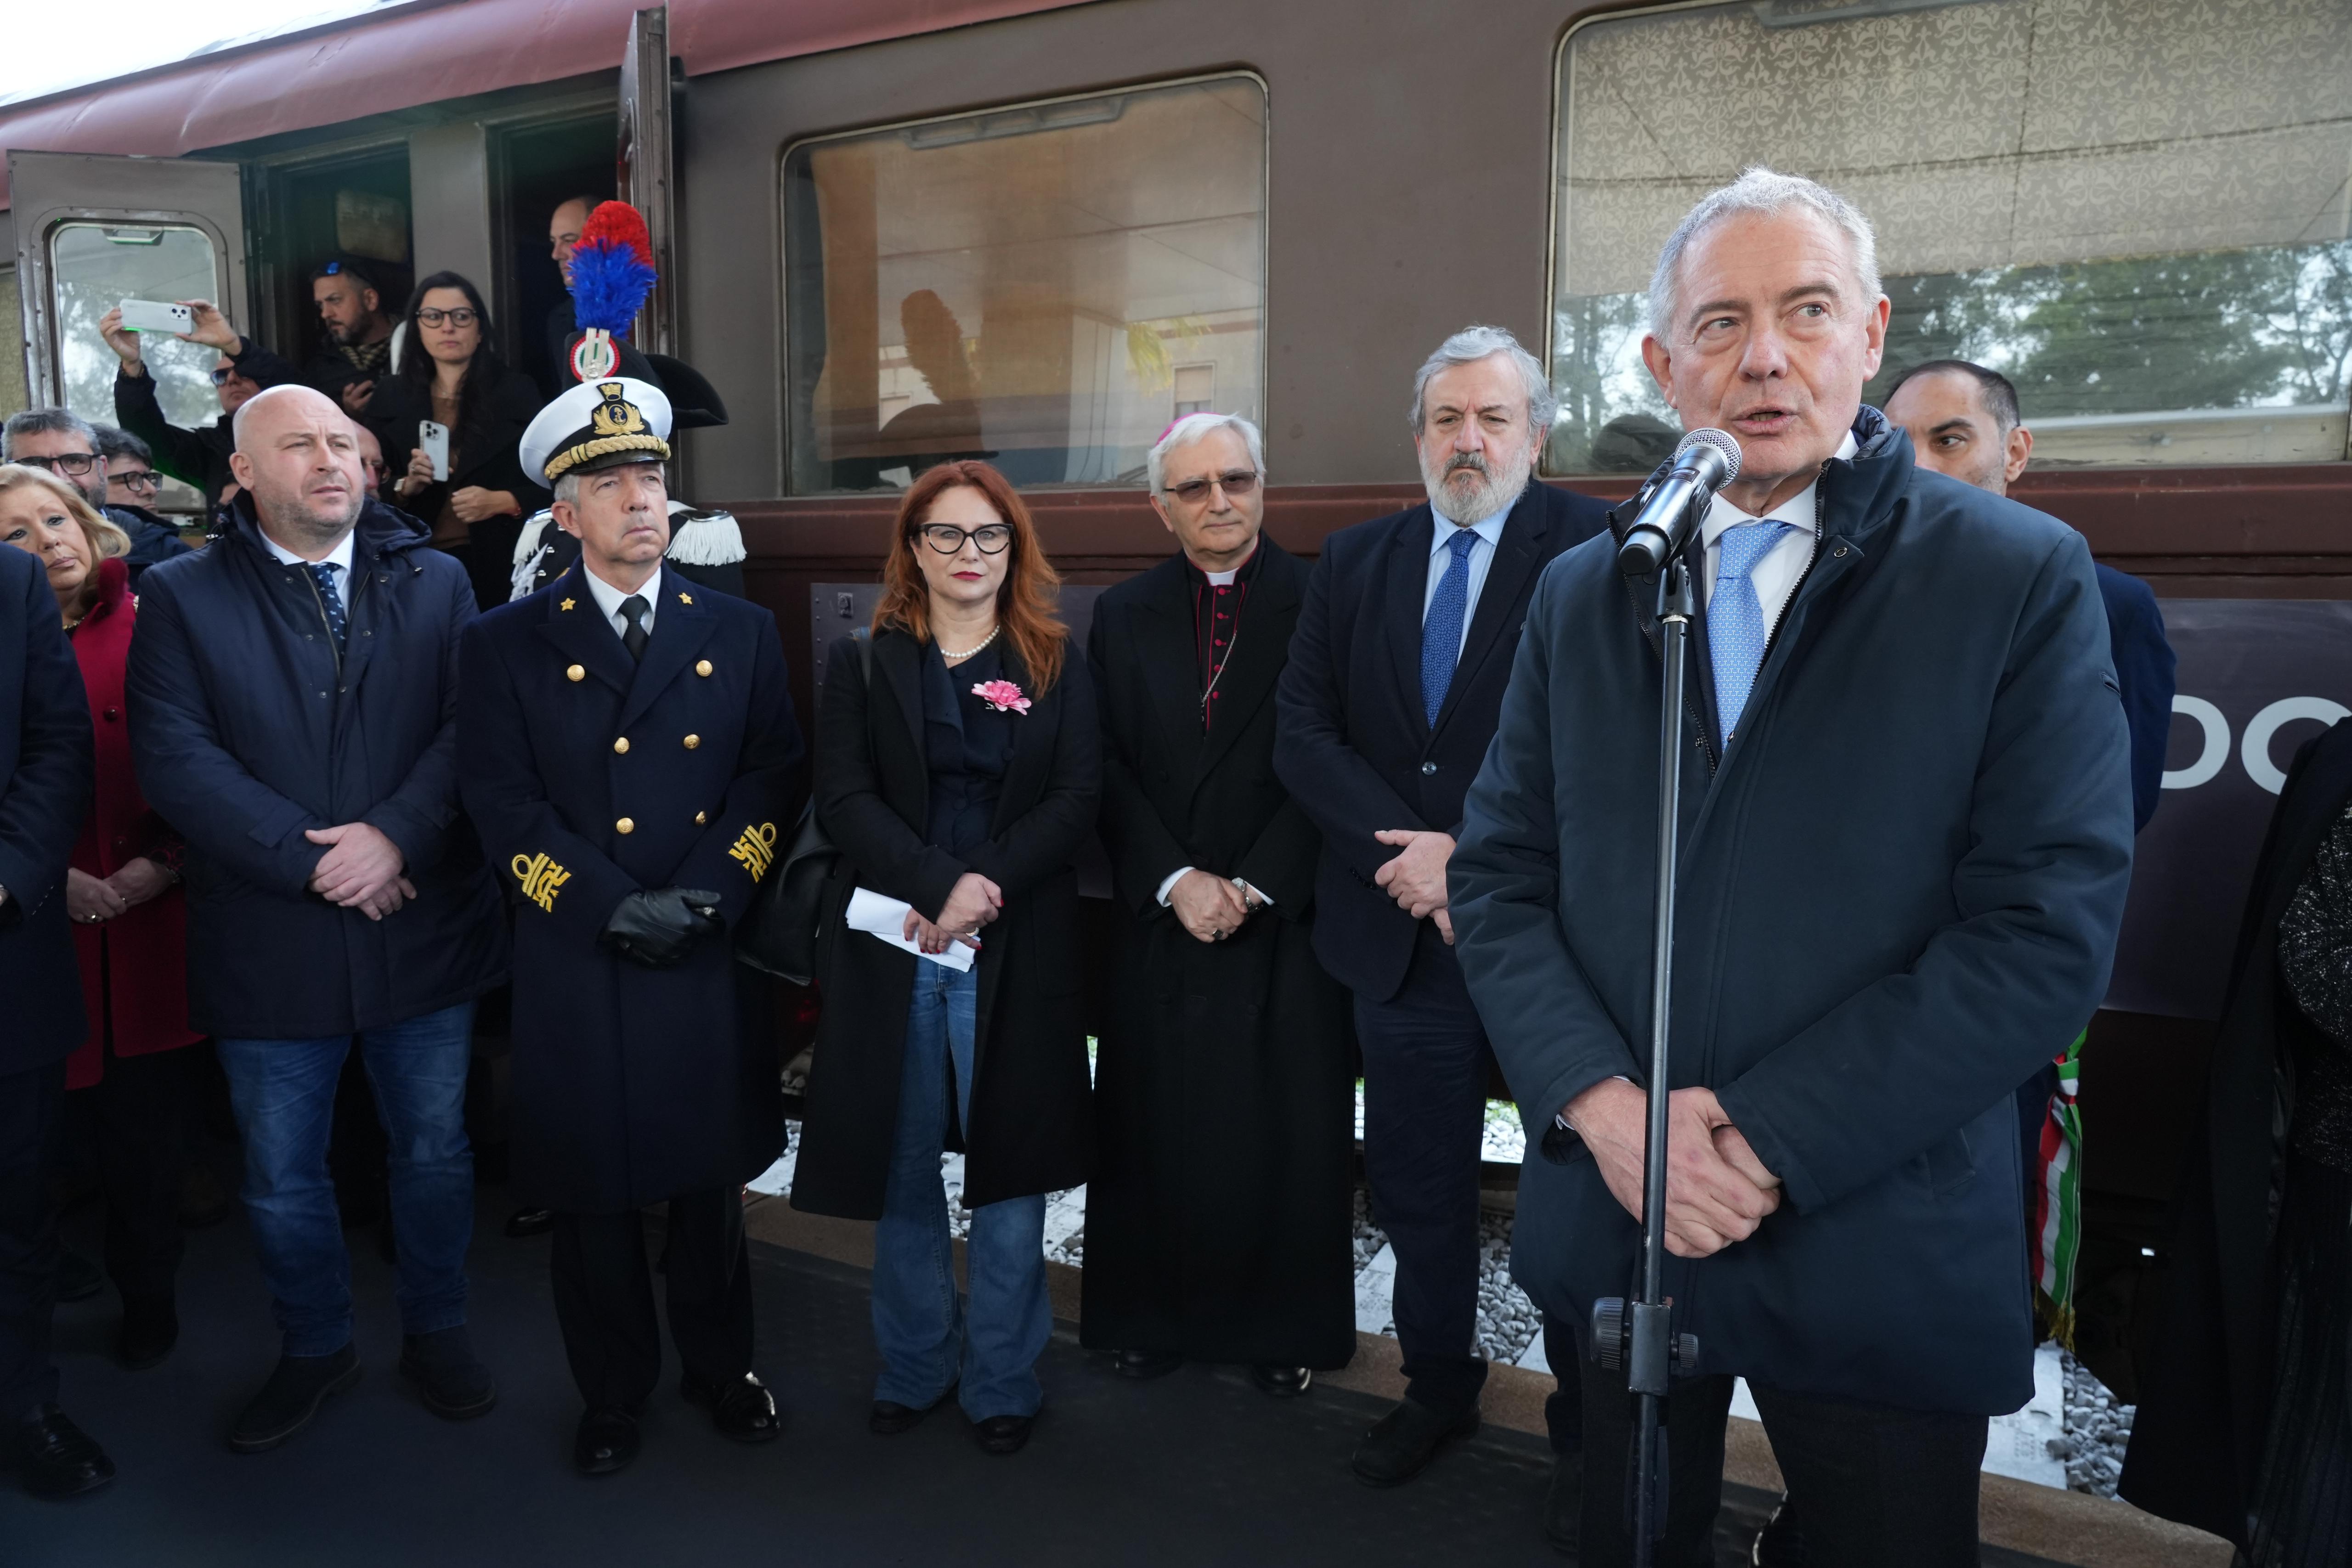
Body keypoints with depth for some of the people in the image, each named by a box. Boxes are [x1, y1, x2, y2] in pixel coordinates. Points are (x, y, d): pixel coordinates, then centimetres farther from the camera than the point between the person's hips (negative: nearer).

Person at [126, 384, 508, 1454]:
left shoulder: (435, 584, 3)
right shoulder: (183, 598, 0)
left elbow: (472, 727, -6)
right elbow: (175, 760, -10)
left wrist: (396, 835, -19)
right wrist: (312, 859, -17)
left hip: (424, 924, 1)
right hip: (270, 946, 0)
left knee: (435, 1149, 15)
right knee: (281, 1176, 14)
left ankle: (435, 1331, 36)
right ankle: (315, 1347, 37)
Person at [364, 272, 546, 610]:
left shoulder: (517, 391, 3)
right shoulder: (391, 395, 9)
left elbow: (550, 483, -1)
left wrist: (501, 502, -16)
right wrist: (405, 488, -12)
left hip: (498, 562, -1)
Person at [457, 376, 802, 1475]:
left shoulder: (739, 632, 7)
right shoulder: (507, 644, 0)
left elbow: (770, 778, 1)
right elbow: (505, 806, -7)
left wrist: (703, 895, -12)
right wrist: (615, 908, -16)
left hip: (714, 962, 2)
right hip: (575, 972, -1)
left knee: (711, 1175, 15)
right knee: (591, 1189, 11)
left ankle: (719, 1364, 35)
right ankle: (613, 1392, 31)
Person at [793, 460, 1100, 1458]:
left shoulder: (1057, 667, 8)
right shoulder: (866, 664, 8)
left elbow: (1077, 799, -2)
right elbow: (843, 797, -3)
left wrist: (988, 885, -15)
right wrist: (938, 882, -17)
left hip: (1018, 954, 0)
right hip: (891, 946, 1)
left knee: (1010, 1167, 6)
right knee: (902, 1168, 10)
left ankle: (1002, 1379, 22)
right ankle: (914, 1367, 28)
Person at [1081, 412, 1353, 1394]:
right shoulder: (1124, 618, 8)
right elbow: (1109, 772, 3)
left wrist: (1253, 885, -11)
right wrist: (1175, 880, -9)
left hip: (1287, 916, -2)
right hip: (1163, 913, 2)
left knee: (1288, 1130, 6)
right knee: (1156, 1125, 8)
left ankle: (1287, 1329, 23)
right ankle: (1155, 1315, 26)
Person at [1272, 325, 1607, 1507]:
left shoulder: (1597, 551, -6)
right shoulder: (1354, 562, 8)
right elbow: (1303, 733, 1)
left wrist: (1476, 861, -18)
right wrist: (1413, 854, -12)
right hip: (1402, 935, 4)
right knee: (1416, 1189, 17)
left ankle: (1586, 1423, 32)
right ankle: (1437, 1386, 39)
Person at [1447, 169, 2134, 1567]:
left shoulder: (2021, 578, -5)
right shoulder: (1583, 592, 6)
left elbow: (2049, 926, -12)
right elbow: (1500, 876, 3)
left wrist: (1773, 1137, -17)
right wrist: (1600, 1102, -12)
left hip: (1878, 1239, -3)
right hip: (1616, 1224, 3)